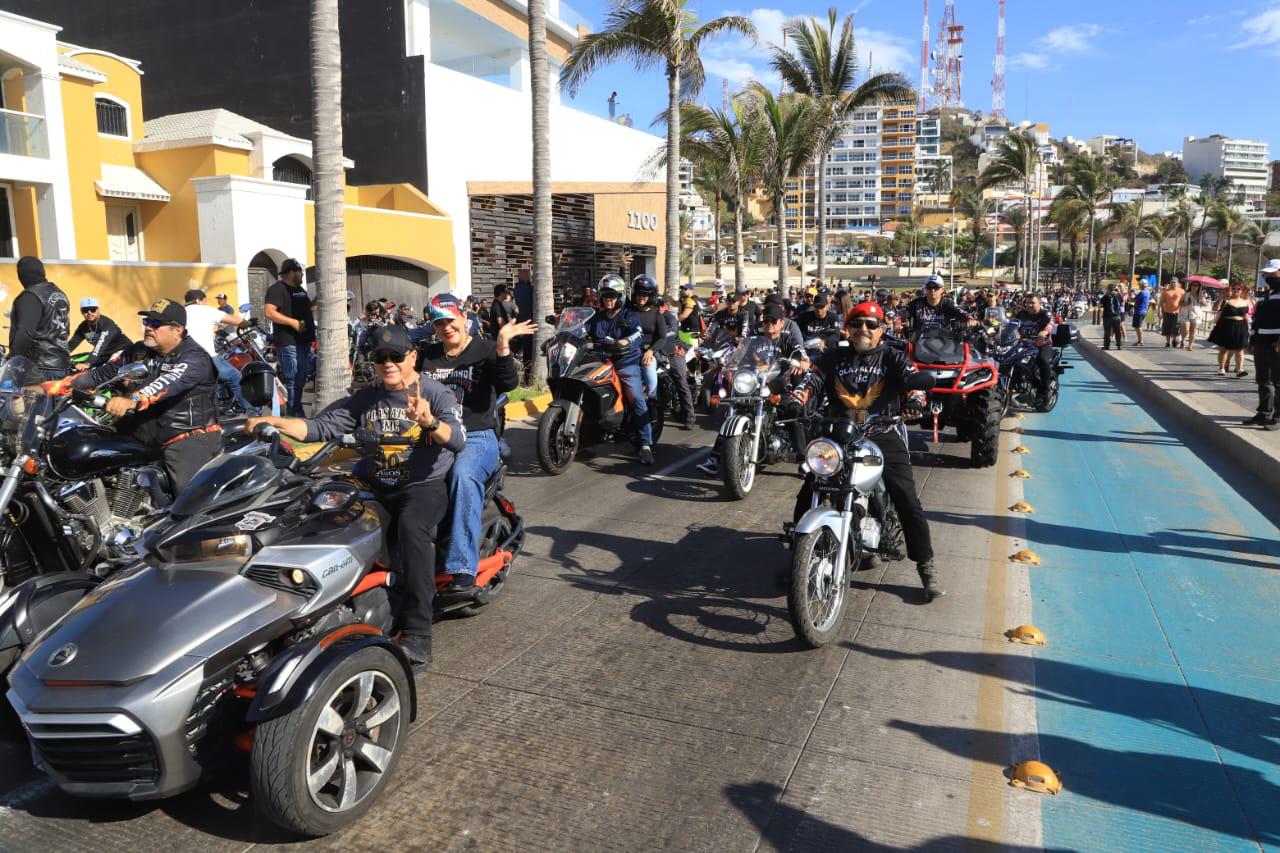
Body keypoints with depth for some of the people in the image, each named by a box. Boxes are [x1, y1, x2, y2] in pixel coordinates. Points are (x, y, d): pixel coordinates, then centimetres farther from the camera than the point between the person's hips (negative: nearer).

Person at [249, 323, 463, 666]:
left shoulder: (438, 395, -2)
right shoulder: (364, 400, 15)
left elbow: (457, 440, -19)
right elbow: (320, 426, 8)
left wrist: (430, 421, -40)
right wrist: (274, 422, -9)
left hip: (424, 486, -5)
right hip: (372, 488, 5)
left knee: (411, 525, -37)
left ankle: (417, 636, -37)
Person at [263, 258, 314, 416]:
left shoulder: (300, 289, 20)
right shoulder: (278, 288, -8)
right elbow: (269, 312, -19)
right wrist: (293, 322, -24)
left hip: (304, 340, 9)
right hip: (289, 342, -9)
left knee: (302, 379, 14)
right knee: (292, 379, -10)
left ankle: (298, 411, 23)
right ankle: (291, 414, -7)